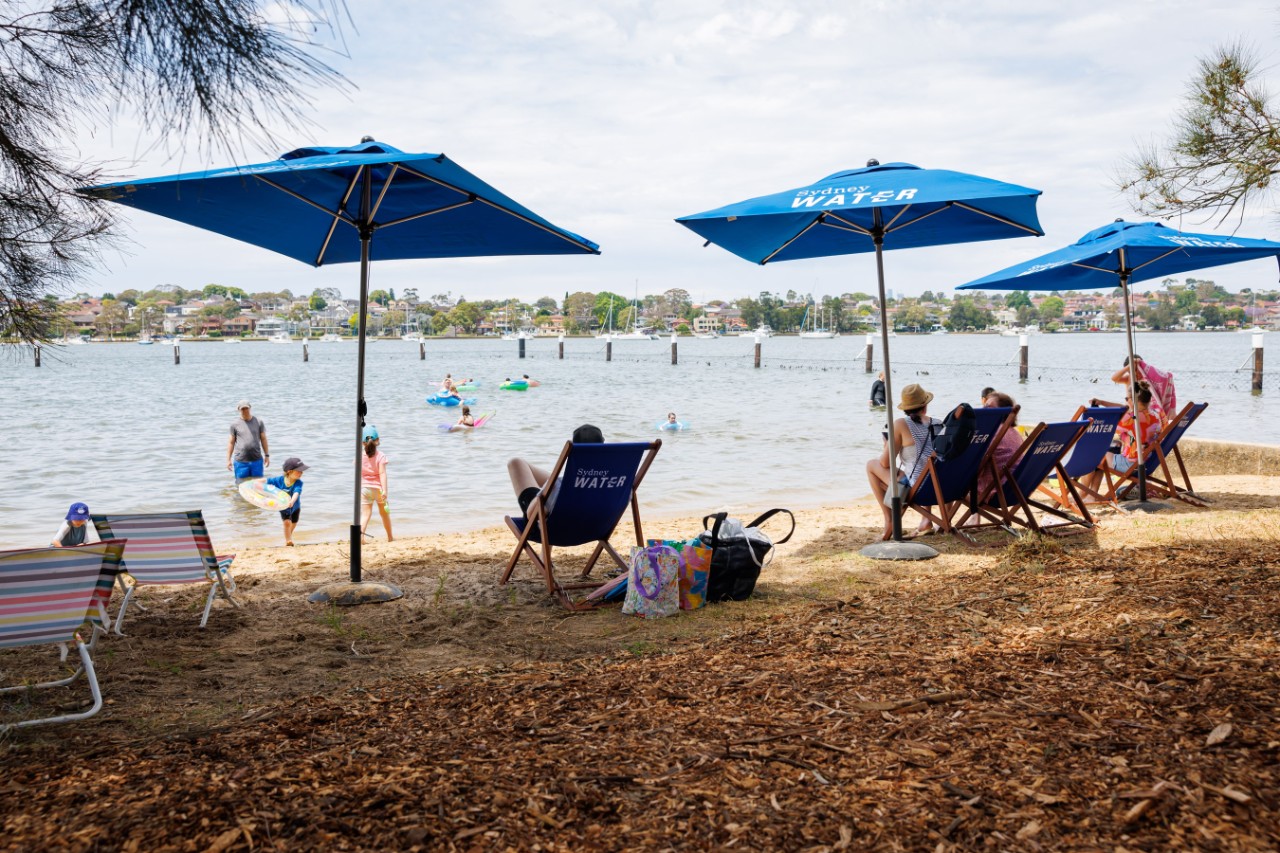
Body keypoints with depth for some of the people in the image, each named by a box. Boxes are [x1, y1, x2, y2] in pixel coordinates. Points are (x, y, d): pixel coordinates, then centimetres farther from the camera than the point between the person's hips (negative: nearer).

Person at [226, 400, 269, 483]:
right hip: (240, 462, -1)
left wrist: (267, 455, 8)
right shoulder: (235, 424, 2)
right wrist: (228, 459, 3)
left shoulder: (258, 422, 5)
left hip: (257, 460, 1)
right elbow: (231, 442, 5)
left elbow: (263, 439, 11)